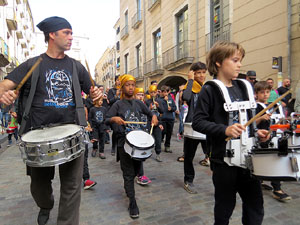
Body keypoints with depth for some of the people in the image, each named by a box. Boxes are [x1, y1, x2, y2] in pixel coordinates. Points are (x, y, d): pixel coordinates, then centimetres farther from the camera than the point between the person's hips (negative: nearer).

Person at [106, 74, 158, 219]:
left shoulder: (138, 103, 8)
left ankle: (127, 186, 47)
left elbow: (149, 113, 20)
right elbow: (106, 120, -10)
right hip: (124, 143, -4)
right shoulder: (118, 105, -3)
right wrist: (114, 118, -31)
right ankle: (132, 203, 11)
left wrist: (153, 116, -3)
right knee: (128, 173, -1)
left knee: (137, 169, 18)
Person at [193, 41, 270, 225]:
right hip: (224, 158, -6)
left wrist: (256, 132, 3)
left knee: (256, 207, 14)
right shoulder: (210, 89, -10)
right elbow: (198, 122, -16)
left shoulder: (242, 87, 9)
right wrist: (224, 130, -28)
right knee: (225, 208, 11)